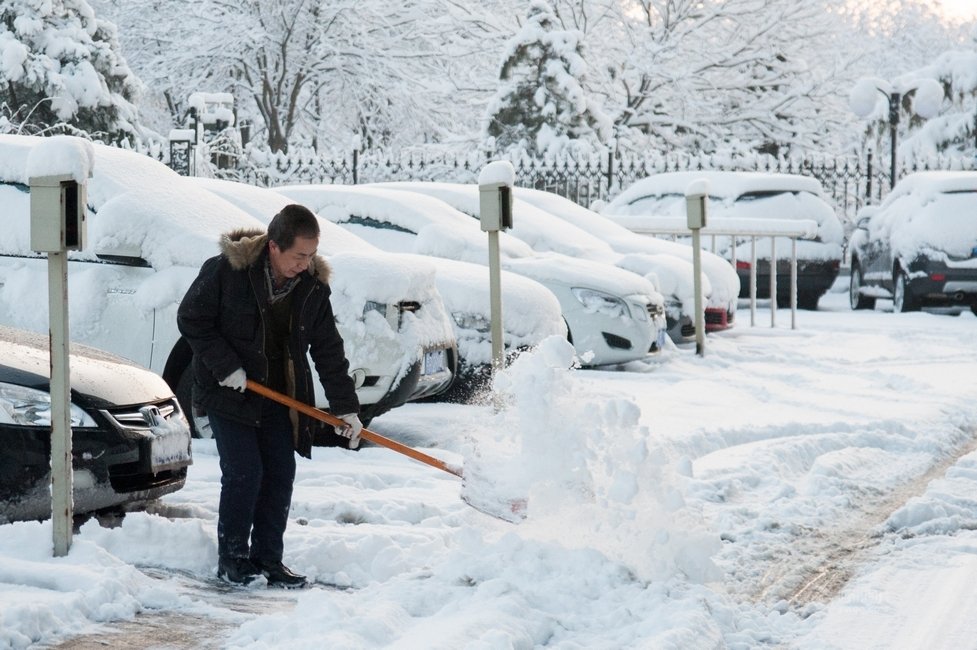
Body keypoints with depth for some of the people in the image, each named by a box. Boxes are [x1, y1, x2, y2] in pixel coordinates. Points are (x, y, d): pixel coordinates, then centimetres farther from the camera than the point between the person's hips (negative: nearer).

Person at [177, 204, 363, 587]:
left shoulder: (313, 285, -4)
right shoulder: (226, 269, -17)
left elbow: (328, 350, 0)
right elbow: (191, 319, -9)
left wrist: (345, 407, -4)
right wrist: (225, 366, -17)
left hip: (279, 395, 5)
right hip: (228, 392, -5)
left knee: (280, 475, 2)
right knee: (244, 473, -10)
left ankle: (268, 558, 13)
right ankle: (232, 558, 4)